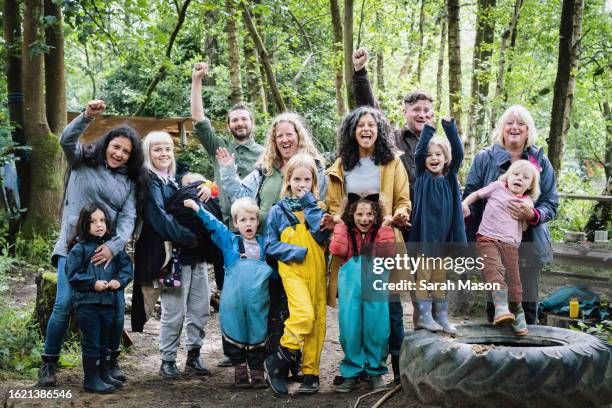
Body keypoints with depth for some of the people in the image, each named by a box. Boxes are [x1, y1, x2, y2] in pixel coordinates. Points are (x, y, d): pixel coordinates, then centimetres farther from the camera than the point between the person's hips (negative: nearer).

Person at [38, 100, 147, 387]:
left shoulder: (129, 181, 11)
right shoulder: (83, 161, 6)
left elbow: (128, 218, -1)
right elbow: (67, 140, -13)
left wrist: (113, 246, -18)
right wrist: (87, 116, -30)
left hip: (108, 250, 3)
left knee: (117, 304, -3)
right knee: (64, 304, -12)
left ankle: (112, 360, 18)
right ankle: (49, 364, 3)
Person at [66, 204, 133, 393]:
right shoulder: (80, 248, -8)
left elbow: (126, 266, 7)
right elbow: (72, 274, -10)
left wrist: (120, 280, -11)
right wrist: (93, 283, -18)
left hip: (109, 301, 5)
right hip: (87, 302, -5)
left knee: (104, 342, 18)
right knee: (91, 342, 0)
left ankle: (104, 374, 30)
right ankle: (91, 380, 9)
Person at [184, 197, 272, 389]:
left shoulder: (264, 244, 18)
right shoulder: (229, 241, 15)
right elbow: (213, 224, 10)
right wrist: (198, 209, 3)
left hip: (258, 300, 1)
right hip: (234, 299, -1)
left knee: (258, 332, 1)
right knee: (235, 330, -1)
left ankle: (257, 370, 8)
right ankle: (239, 368, 11)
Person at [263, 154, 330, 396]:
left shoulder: (317, 208, 9)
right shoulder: (278, 210, 4)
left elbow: (322, 236, -8)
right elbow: (271, 246, 1)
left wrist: (309, 204, -7)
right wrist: (297, 252, -11)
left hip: (316, 271, 3)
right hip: (292, 270, -3)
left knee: (317, 321, 3)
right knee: (304, 314, -22)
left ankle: (311, 373, 14)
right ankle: (277, 362, -7)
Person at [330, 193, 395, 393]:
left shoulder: (381, 231, 12)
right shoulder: (345, 230, 14)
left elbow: (387, 253, -4)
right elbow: (338, 250, -4)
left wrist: (384, 227, -5)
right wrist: (342, 225, 0)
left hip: (376, 281, 0)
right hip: (350, 282, 0)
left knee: (376, 326, -2)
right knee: (350, 327, -2)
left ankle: (375, 372, 13)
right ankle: (352, 373, 11)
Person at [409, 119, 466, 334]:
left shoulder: (450, 176, 8)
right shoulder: (423, 176, 1)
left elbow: (458, 152, -2)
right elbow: (419, 151, -12)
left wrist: (449, 126, -11)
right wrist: (429, 127, -15)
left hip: (444, 236, 3)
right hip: (424, 235, -3)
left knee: (440, 278, 11)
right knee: (423, 276, 1)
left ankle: (441, 316, 17)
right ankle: (424, 316, 7)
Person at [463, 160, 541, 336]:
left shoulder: (527, 203, 17)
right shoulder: (497, 187, 11)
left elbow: (524, 227, 16)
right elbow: (477, 194, 20)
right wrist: (465, 204, 3)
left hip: (510, 244, 3)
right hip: (487, 238, -3)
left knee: (513, 279, 2)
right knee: (494, 268, -27)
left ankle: (517, 315, 18)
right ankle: (501, 307, -39)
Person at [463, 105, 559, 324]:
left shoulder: (540, 161, 8)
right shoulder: (484, 158, 5)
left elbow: (551, 204, 5)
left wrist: (532, 215, -17)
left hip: (529, 246, 1)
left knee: (527, 304, 0)